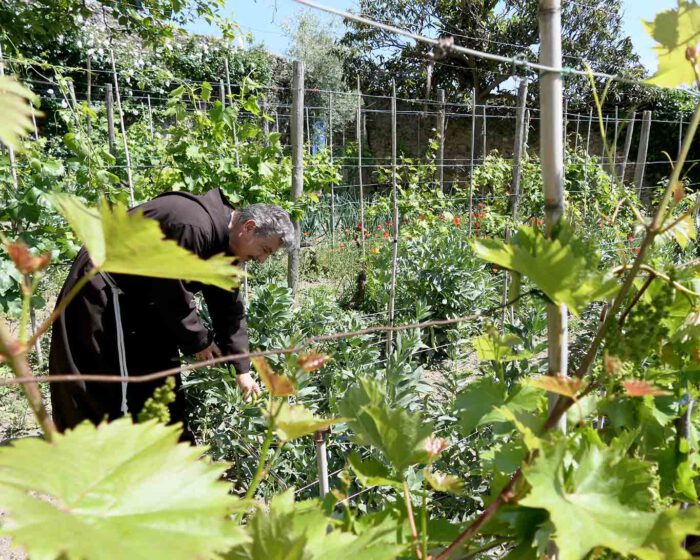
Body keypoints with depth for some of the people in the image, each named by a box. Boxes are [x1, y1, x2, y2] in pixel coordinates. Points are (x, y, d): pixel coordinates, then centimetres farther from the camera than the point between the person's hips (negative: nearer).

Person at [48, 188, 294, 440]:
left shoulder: (223, 240, 0)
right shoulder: (193, 228, -31)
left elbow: (229, 307, 3)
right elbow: (174, 295, -27)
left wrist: (242, 368, 1)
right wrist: (198, 341, -12)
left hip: (144, 298, 10)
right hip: (102, 292, -9)